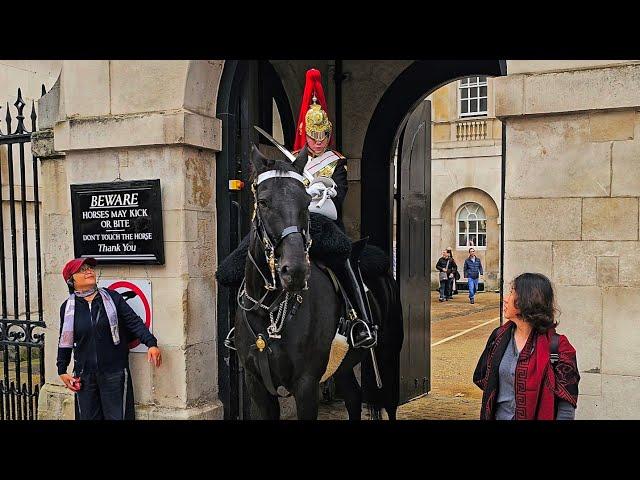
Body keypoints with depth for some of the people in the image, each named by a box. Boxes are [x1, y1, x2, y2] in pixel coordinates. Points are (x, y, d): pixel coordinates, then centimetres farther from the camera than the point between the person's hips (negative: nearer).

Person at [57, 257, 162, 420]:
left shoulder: (112, 298, -1)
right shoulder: (68, 307, 3)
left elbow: (134, 322, -5)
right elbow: (65, 341, 12)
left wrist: (151, 343, -17)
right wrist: (62, 371, 12)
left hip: (114, 372, -2)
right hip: (84, 376, 2)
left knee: (117, 416, 3)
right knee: (87, 416, 11)